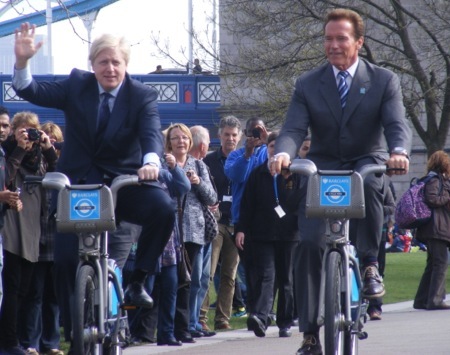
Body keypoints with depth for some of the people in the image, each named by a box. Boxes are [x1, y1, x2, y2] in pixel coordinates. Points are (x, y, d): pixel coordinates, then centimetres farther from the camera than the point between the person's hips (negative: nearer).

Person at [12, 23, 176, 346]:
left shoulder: (143, 96, -4)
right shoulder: (77, 86, 2)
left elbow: (152, 133, -20)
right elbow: (31, 92, -3)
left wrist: (151, 162, -42)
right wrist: (22, 61, -23)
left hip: (124, 181, -1)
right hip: (79, 183, 1)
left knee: (163, 207, -30)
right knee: (66, 258, -8)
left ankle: (138, 281, -14)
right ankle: (74, 333, 4)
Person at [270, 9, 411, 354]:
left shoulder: (384, 81, -2)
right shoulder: (308, 85, 2)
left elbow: (397, 124, -14)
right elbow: (294, 128, -10)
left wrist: (399, 152, -38)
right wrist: (283, 153, -34)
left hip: (367, 162, -1)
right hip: (323, 169, 1)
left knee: (369, 183, -40)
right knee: (309, 244, -14)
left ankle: (369, 264, -23)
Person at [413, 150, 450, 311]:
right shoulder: (434, 180, -8)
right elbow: (432, 200, -20)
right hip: (437, 228, -11)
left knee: (433, 264, 11)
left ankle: (421, 300, 13)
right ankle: (435, 300, -17)